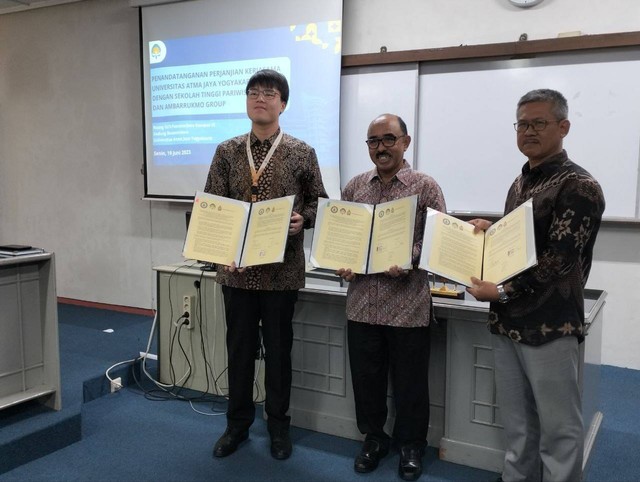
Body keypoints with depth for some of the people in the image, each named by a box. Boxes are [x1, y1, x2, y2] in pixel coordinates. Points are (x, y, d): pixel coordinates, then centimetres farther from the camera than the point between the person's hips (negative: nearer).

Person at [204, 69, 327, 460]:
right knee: (239, 347, 12)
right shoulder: (227, 152, 4)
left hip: (283, 269, -1)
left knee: (278, 349, 10)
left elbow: (319, 203, 5)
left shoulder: (302, 153, 0)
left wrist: (302, 220, -15)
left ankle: (279, 425, 27)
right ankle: (238, 423, 29)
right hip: (237, 267, 2)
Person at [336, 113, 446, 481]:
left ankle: (411, 445, 29)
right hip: (363, 302, 4)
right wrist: (341, 264, -4)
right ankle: (373, 437, 34)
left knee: (410, 381, 9)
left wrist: (409, 260, -22)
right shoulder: (355, 187, 8)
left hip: (408, 305, -3)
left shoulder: (425, 187, -3)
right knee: (366, 377, 14)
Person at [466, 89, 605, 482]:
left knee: (558, 429, 6)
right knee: (517, 424, 17)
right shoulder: (519, 184, 13)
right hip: (508, 321, 7)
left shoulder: (579, 187, -11)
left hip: (550, 325, -7)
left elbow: (558, 261, -18)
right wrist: (489, 232, 6)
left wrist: (502, 292, -18)